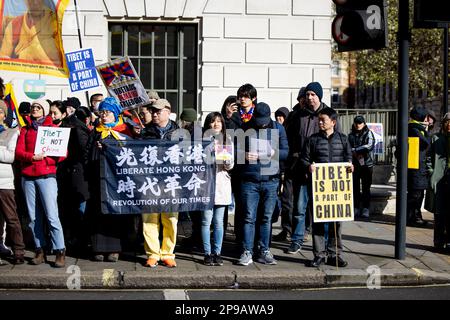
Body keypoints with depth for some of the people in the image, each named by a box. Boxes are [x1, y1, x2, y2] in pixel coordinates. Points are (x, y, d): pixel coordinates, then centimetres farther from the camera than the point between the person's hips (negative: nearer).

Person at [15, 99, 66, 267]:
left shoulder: (54, 128, 7)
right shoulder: (25, 130, 16)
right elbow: (18, 152, 4)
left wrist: (43, 158, -13)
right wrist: (32, 157, -15)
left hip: (46, 175, -3)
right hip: (28, 176, 4)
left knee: (52, 216, -10)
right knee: (34, 217, 4)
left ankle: (60, 252, -8)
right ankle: (40, 251, 11)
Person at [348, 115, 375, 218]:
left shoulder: (368, 134, 3)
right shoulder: (351, 135, 13)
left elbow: (370, 146, -13)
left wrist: (355, 150, -10)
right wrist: (356, 154, -8)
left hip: (366, 164, -3)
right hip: (354, 164, 3)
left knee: (366, 188, -1)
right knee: (355, 187, 2)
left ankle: (366, 209, 2)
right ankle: (356, 208, 9)